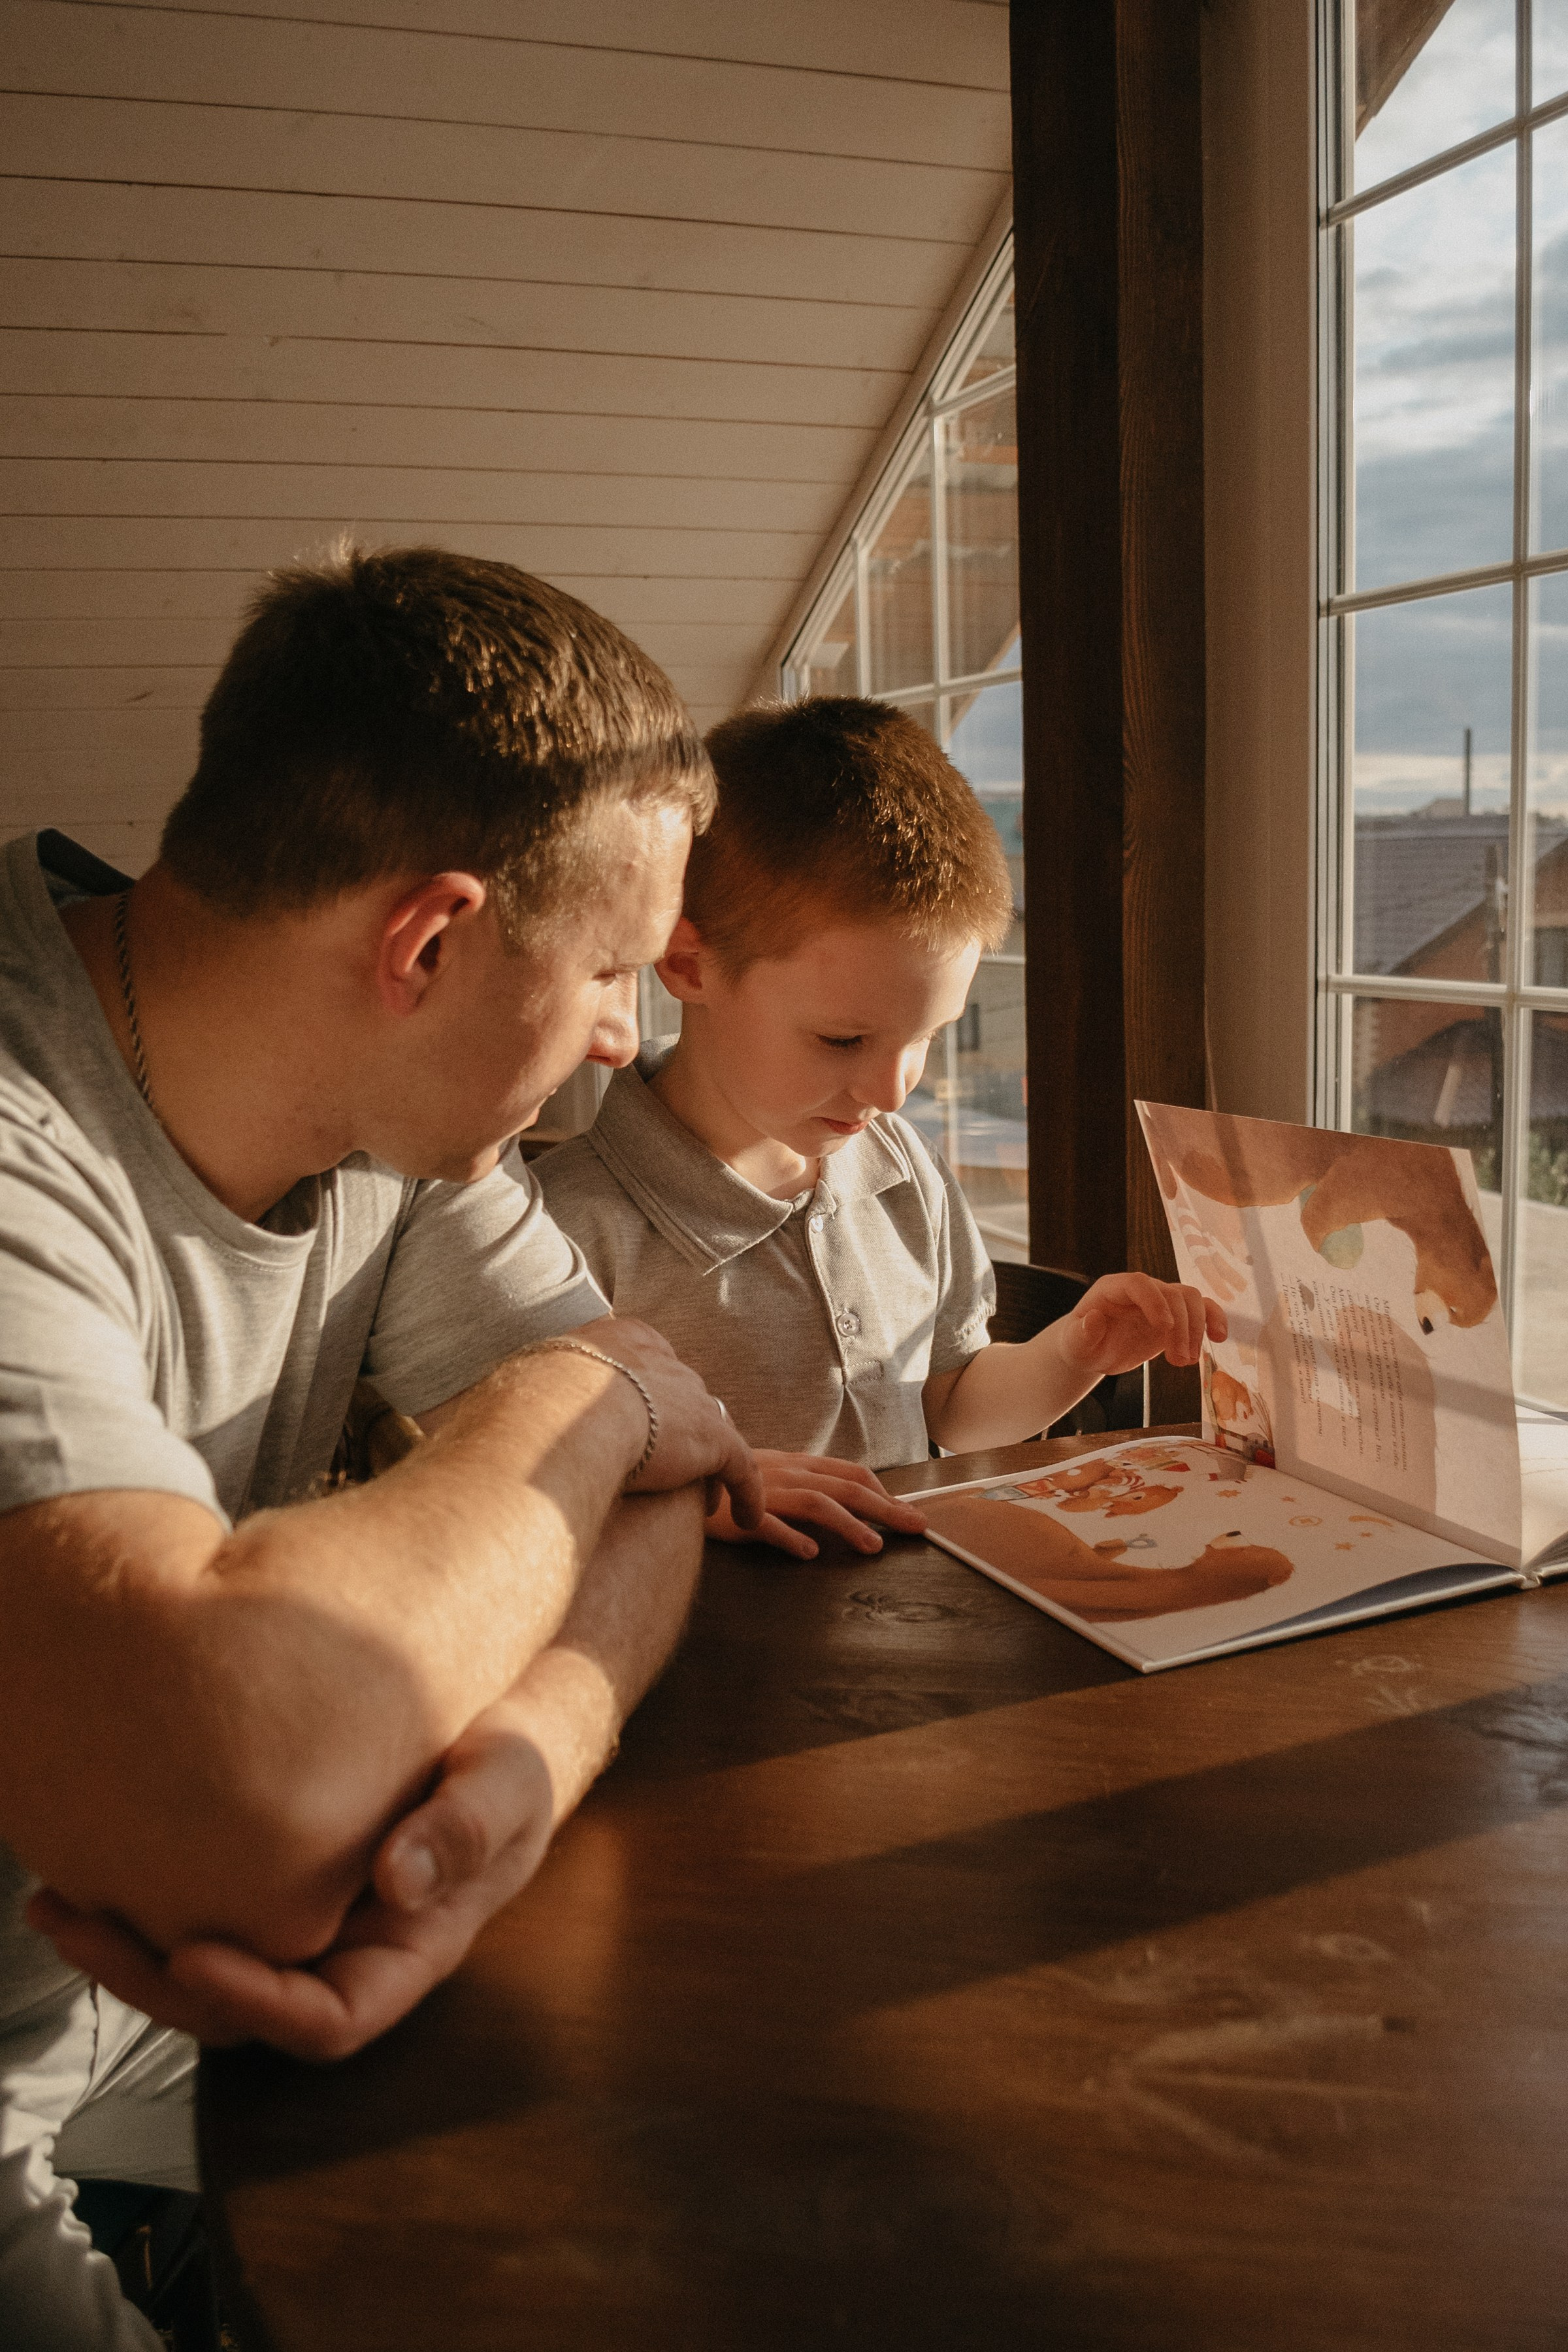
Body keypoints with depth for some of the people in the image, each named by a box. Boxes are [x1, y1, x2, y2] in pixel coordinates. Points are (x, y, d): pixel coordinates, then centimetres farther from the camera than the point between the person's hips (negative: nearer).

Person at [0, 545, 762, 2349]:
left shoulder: (395, 1102, -3)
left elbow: (651, 1471, -3)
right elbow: (223, 1796, -40)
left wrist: (524, 1759, -25)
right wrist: (578, 1407, -21)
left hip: (179, 2007, 6)